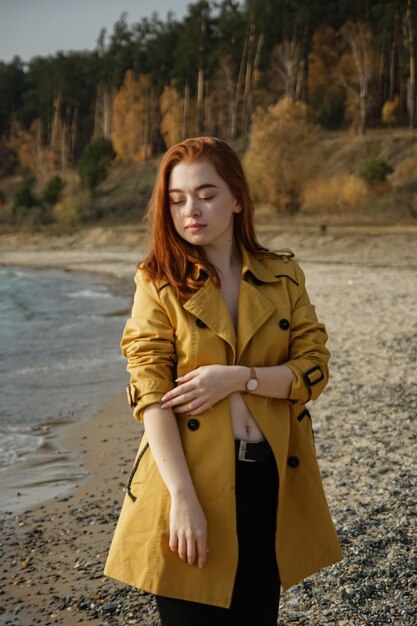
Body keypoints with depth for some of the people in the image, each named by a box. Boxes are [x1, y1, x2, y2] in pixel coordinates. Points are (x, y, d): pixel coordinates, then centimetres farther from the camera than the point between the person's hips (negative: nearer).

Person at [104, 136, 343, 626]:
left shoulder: (283, 276, 5)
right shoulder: (159, 285, -4)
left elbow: (313, 369, 0)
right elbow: (152, 397, -11)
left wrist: (237, 377, -17)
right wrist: (183, 497, -20)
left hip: (271, 480, 3)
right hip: (194, 476, -3)